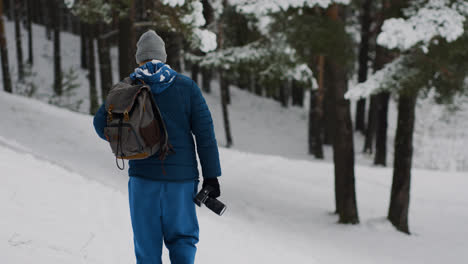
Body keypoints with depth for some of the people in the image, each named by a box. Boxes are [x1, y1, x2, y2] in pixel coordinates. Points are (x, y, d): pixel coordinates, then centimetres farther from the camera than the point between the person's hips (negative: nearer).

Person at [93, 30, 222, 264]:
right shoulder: (187, 87, 1)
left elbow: (101, 122, -6)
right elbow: (205, 132, -2)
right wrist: (211, 175, 1)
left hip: (143, 175, 0)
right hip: (181, 175, 0)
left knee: (147, 241, 8)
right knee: (182, 237, 12)